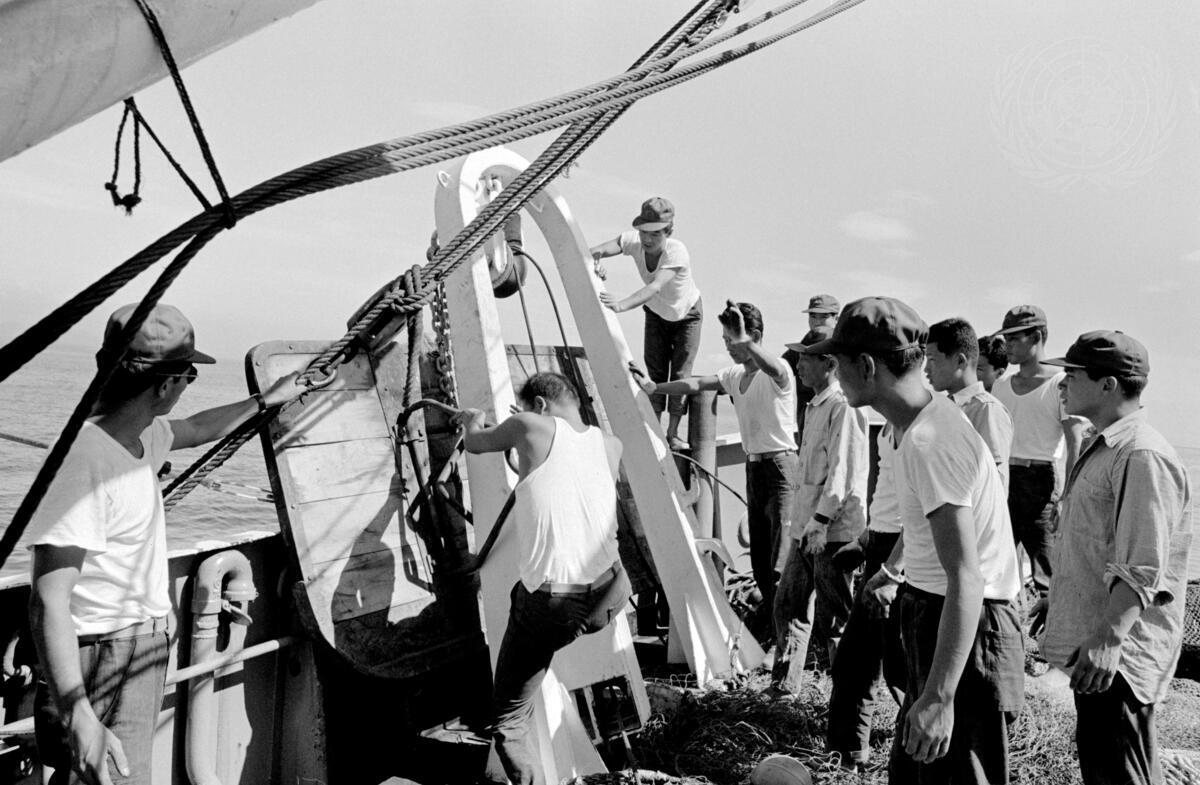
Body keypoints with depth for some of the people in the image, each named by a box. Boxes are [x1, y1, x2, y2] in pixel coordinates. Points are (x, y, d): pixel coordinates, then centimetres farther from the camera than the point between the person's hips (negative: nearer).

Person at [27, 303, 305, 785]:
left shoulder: (143, 434, 4)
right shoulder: (84, 460, -24)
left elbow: (195, 430, 29)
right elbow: (49, 602, -27)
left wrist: (264, 402, 40)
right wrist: (78, 715, -33)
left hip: (145, 648, 9)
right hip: (105, 659, -9)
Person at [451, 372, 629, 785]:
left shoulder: (533, 428, -6)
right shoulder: (610, 445, 6)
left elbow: (474, 443, 11)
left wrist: (473, 421, 34)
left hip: (552, 606, -5)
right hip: (610, 597, 5)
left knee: (509, 722, 11)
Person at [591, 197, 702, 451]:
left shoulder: (676, 252, -40)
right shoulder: (633, 241, -27)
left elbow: (655, 287, -54)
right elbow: (594, 251, -34)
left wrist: (622, 304, -68)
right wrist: (596, 260, -58)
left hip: (687, 314, -4)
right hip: (656, 313, 4)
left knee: (680, 373, -6)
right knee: (655, 371, 2)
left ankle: (673, 433, 5)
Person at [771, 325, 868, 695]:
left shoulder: (844, 407, -13)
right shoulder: (815, 407, 16)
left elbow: (842, 472, -19)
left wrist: (821, 522, -20)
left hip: (833, 530, -9)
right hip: (807, 528, 9)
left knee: (834, 616, 0)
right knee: (789, 603, 14)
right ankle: (784, 685, 26)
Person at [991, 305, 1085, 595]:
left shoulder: (1059, 384, -5)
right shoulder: (1000, 387, 14)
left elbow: (1075, 447, -9)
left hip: (1040, 479, -6)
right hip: (1002, 478, 6)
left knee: (1046, 571, -4)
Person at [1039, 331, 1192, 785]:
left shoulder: (1142, 456, -19)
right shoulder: (1103, 448, 14)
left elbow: (1143, 569, -26)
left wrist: (1110, 640, -32)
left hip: (1118, 652, -10)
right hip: (1090, 644, 10)